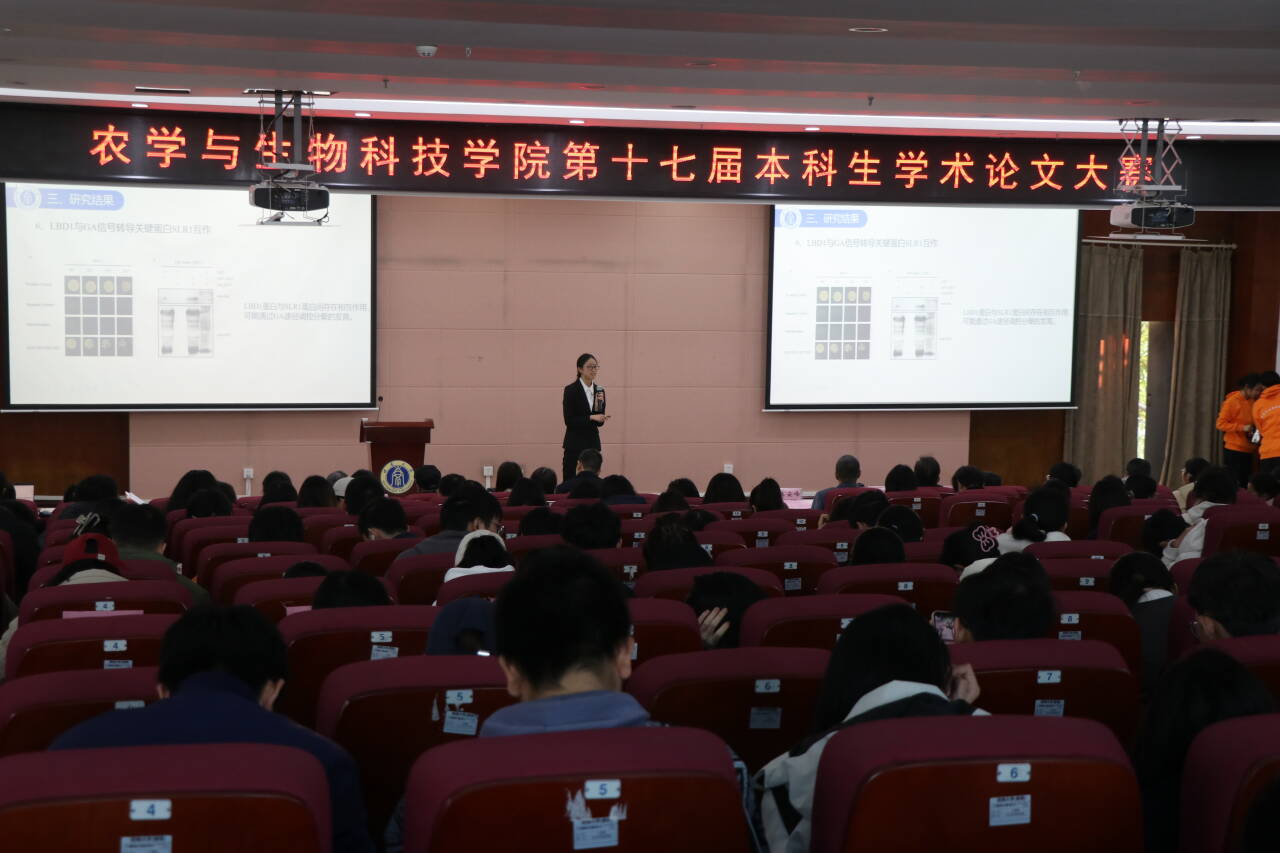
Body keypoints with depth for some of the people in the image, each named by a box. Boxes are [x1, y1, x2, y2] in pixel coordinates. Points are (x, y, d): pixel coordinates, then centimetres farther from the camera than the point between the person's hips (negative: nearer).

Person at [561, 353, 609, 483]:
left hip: (593, 443, 5)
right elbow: (569, 420, -12)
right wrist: (591, 417, -18)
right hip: (575, 443, -5)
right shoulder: (571, 390, -7)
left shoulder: (599, 391, 8)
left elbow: (600, 422, 8)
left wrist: (599, 404, -8)